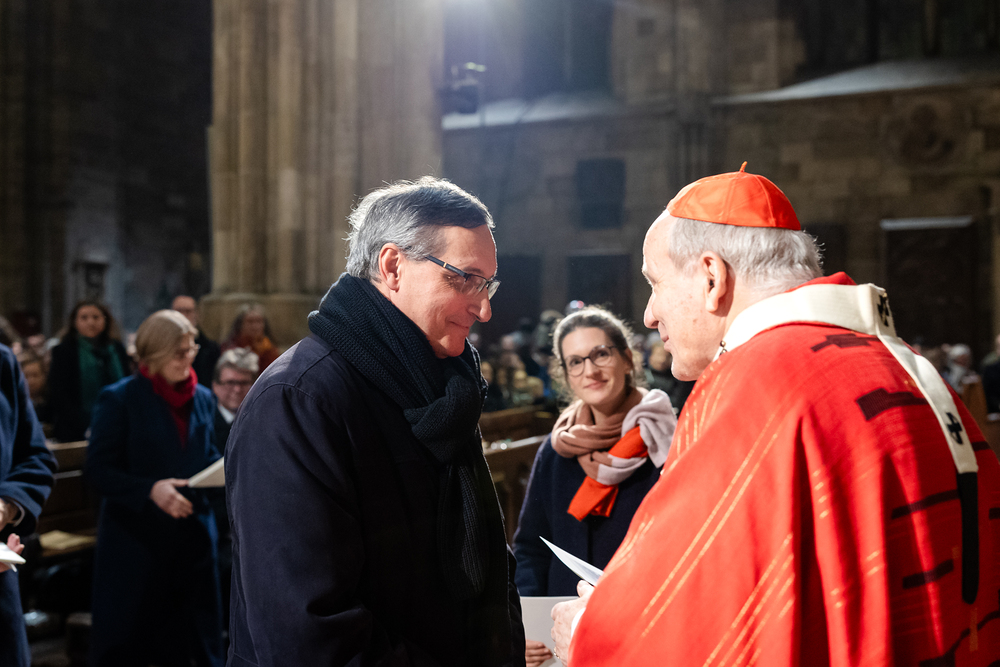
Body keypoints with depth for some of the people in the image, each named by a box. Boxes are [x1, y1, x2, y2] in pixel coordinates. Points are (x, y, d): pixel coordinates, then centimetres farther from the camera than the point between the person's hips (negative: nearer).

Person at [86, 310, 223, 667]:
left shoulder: (203, 398, 10)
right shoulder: (119, 398, -7)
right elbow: (97, 469, -11)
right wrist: (150, 489, -24)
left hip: (192, 535, 5)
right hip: (134, 540, -5)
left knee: (195, 634, 10)